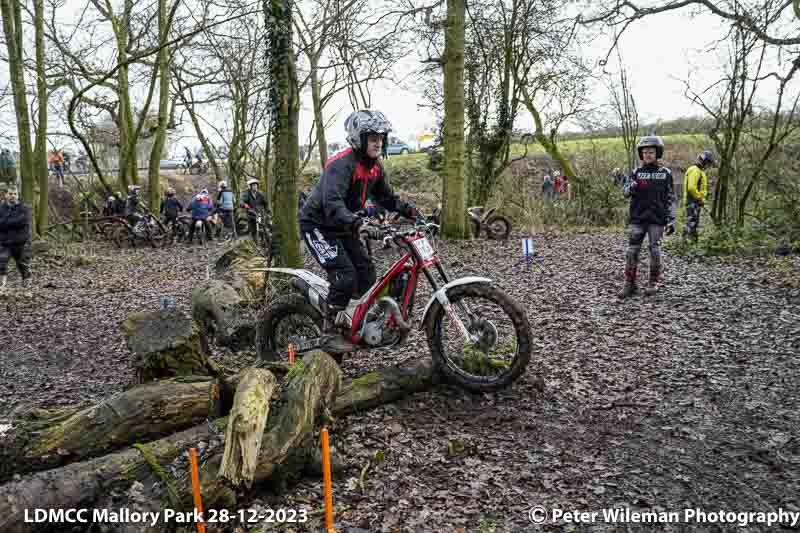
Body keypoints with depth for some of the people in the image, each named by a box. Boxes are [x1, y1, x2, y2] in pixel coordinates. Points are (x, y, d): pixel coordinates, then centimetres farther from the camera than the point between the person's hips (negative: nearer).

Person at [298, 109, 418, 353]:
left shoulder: (375, 167, 0)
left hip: (343, 226, 9)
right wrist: (353, 221, -59)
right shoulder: (342, 164, -28)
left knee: (366, 271, 4)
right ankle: (330, 332, -6)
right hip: (318, 225, -9)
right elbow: (332, 202, -42)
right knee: (344, 275, -19)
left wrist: (406, 209, -2)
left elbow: (385, 196, 13)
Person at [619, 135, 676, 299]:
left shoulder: (665, 173, 3)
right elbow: (625, 192, -3)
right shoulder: (636, 172, 6)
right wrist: (631, 187, -27)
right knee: (632, 250, -2)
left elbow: (670, 199, 4)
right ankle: (629, 283, 5)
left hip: (657, 219, -1)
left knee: (655, 250, 1)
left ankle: (654, 282, 13)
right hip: (637, 218, 1)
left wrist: (671, 220, -4)